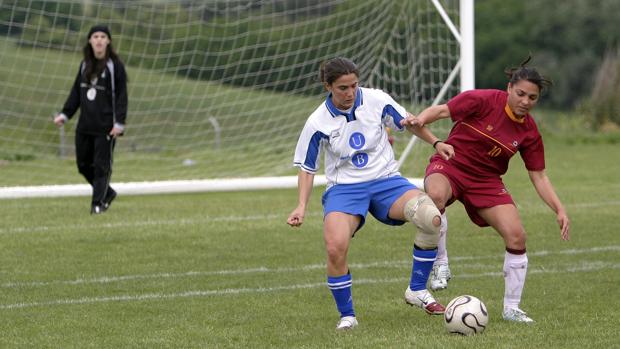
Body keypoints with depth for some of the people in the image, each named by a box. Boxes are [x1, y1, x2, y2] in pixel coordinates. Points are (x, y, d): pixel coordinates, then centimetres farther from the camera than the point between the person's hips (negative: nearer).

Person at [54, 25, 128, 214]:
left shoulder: (114, 65, -5)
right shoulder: (85, 65, 12)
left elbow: (121, 95, -8)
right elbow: (76, 92, 16)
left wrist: (119, 123, -15)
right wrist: (65, 114, 7)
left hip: (105, 126, -6)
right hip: (85, 125, 6)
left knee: (101, 166, -4)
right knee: (84, 164, 9)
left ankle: (98, 203, 4)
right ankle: (107, 193, 26)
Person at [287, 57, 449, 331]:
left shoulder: (377, 100, -6)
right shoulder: (318, 123, -7)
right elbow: (306, 167, 3)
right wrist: (301, 206, -7)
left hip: (386, 181, 2)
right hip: (344, 188, -1)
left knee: (431, 218, -27)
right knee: (335, 248, -30)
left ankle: (417, 290, -7)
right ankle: (346, 315, -7)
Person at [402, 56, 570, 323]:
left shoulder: (529, 132, -2)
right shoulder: (483, 100, -15)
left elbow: (538, 176, 4)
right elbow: (441, 111, -11)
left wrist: (559, 210, -6)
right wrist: (420, 120, -32)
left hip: (487, 181, 4)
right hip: (450, 165, -4)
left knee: (516, 237, -11)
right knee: (436, 195, -40)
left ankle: (511, 308, 7)